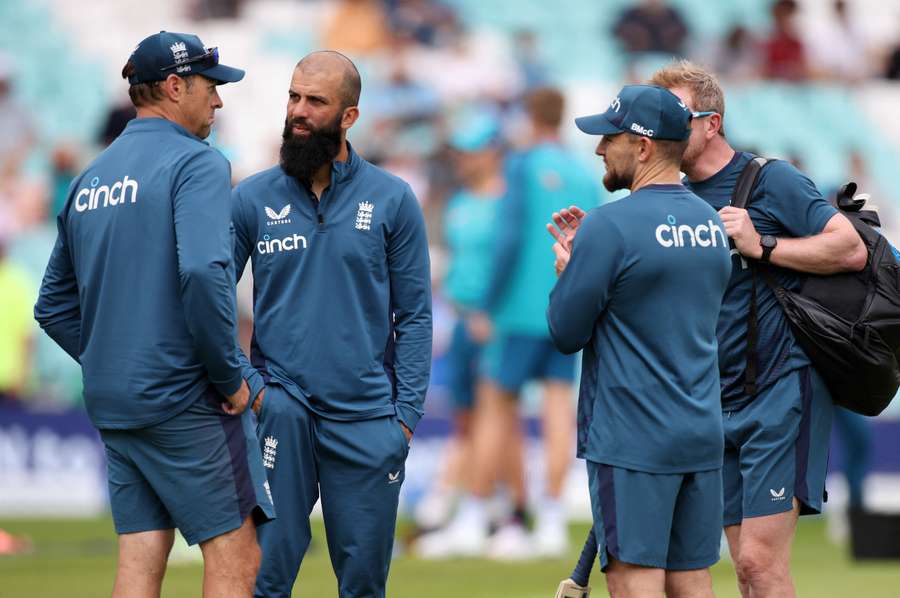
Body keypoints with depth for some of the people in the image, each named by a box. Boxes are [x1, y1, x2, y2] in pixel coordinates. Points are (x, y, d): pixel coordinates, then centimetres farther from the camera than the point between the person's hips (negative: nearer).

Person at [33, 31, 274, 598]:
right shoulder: (197, 163, -9)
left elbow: (55, 307, 18)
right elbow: (203, 272, -24)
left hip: (114, 404, 7)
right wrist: (232, 376, -15)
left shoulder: (89, 180, 15)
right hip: (189, 402, -7)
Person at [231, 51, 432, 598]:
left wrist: (407, 414, -4)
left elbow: (415, 315, 3)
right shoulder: (252, 199, 3)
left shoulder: (392, 200, 2)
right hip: (280, 409, 0)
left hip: (366, 416, 0)